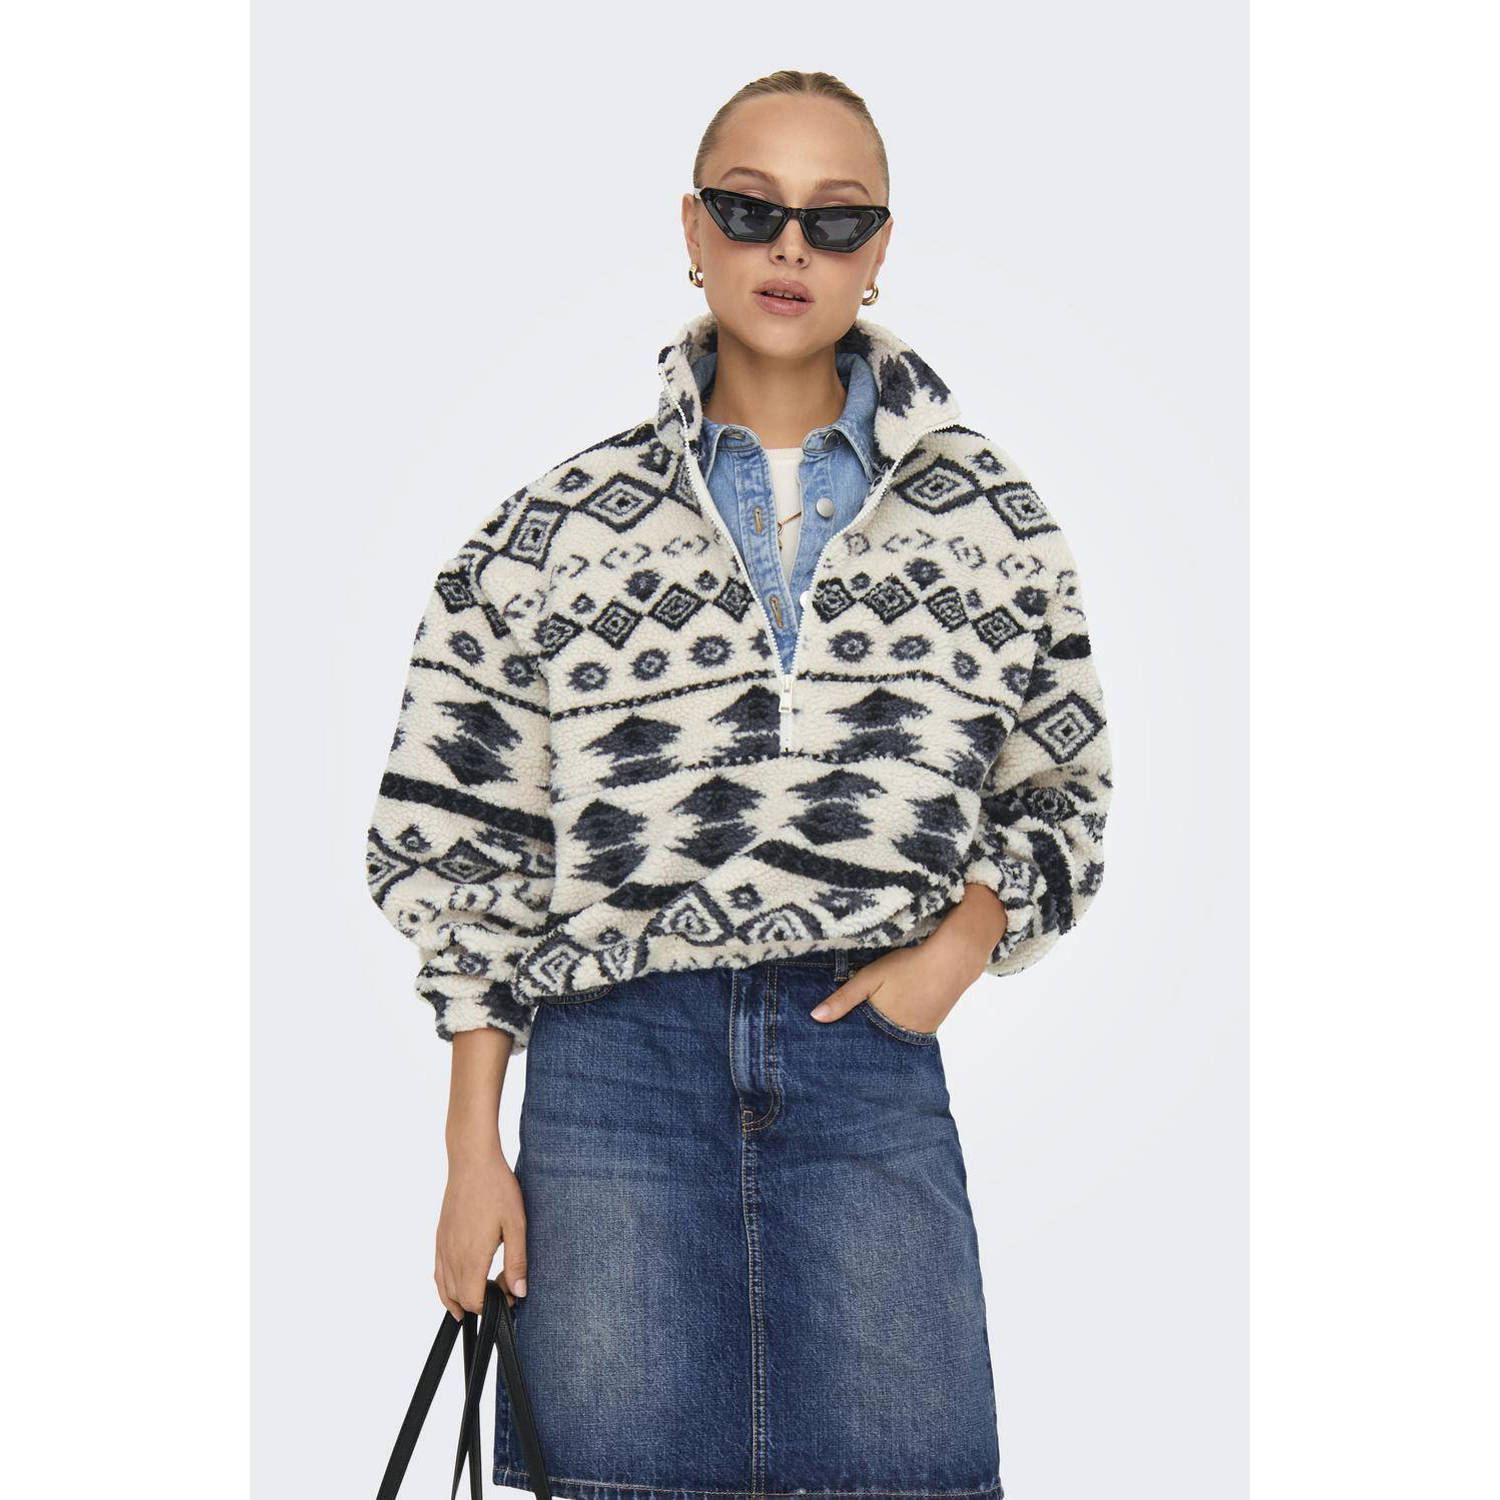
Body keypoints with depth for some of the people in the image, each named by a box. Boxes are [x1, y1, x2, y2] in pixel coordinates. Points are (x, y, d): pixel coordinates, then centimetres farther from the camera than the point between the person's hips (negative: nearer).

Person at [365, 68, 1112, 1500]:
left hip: (869, 1055, 1)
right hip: (613, 1057, 0)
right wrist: (473, 1151, 2)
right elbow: (463, 846, 6)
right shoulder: (561, 527, 5)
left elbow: (1060, 794, 16)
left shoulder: (988, 514, 8)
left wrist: (963, 940, -3)